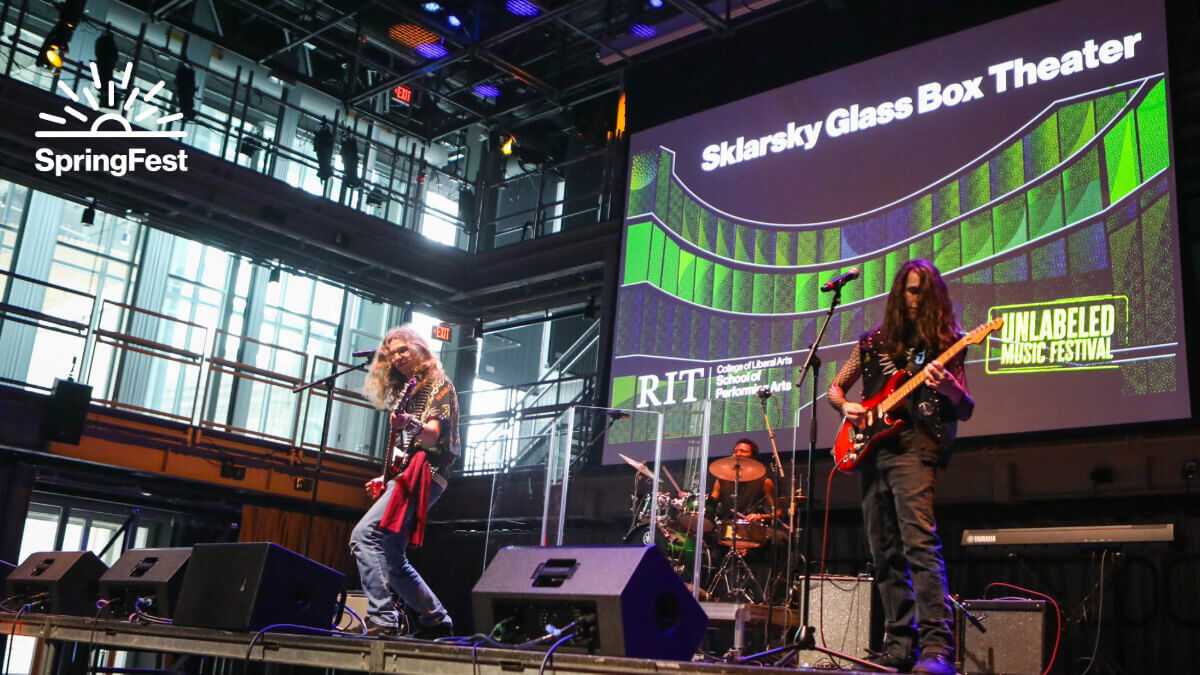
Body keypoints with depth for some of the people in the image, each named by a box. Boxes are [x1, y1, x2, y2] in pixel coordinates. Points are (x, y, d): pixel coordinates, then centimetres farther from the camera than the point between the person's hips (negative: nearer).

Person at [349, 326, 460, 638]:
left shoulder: (439, 385, -1)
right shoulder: (405, 391, 23)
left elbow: (433, 436, -15)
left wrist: (410, 424, -36)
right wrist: (384, 479, 21)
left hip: (425, 474, -9)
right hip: (403, 474, 9)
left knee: (364, 535, -23)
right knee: (392, 559, 5)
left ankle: (383, 619, -27)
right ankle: (436, 620, 10)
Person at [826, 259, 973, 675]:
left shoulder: (944, 343, 8)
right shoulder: (873, 342, 17)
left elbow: (965, 411, 4)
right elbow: (835, 387, 24)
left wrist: (948, 386, -18)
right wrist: (846, 407, 2)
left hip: (913, 447, -5)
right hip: (870, 448, 5)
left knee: (920, 541, -21)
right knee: (884, 554, 5)